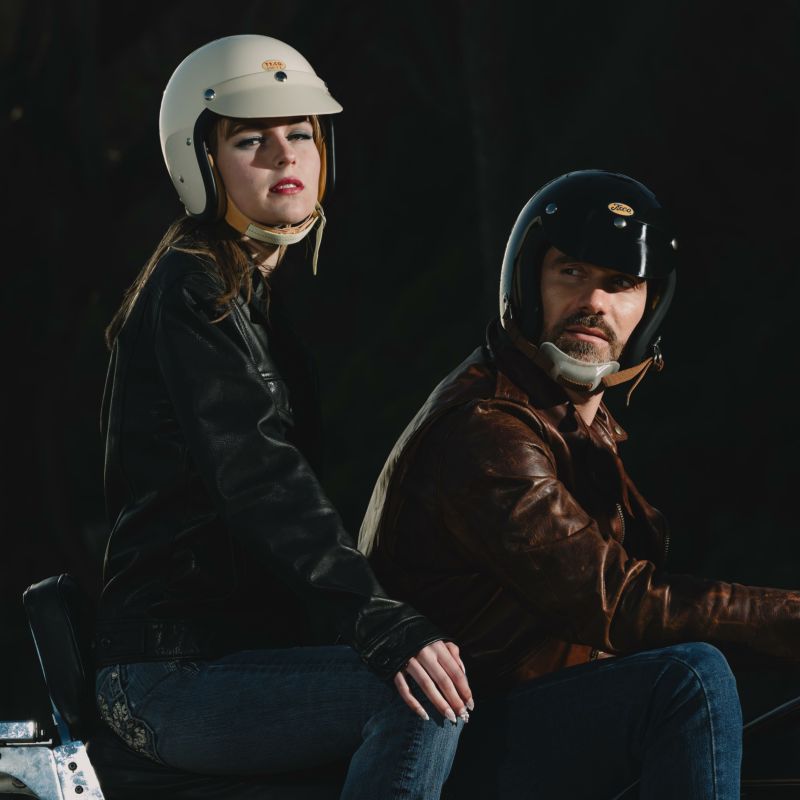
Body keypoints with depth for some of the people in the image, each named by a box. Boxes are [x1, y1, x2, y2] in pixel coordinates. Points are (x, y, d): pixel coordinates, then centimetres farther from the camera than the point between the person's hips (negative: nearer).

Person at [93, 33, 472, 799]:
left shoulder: (261, 292, 21)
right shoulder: (192, 291, -10)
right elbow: (258, 480, -23)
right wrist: (381, 624, -34)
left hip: (247, 644, 10)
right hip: (173, 673, -10)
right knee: (422, 697, -28)